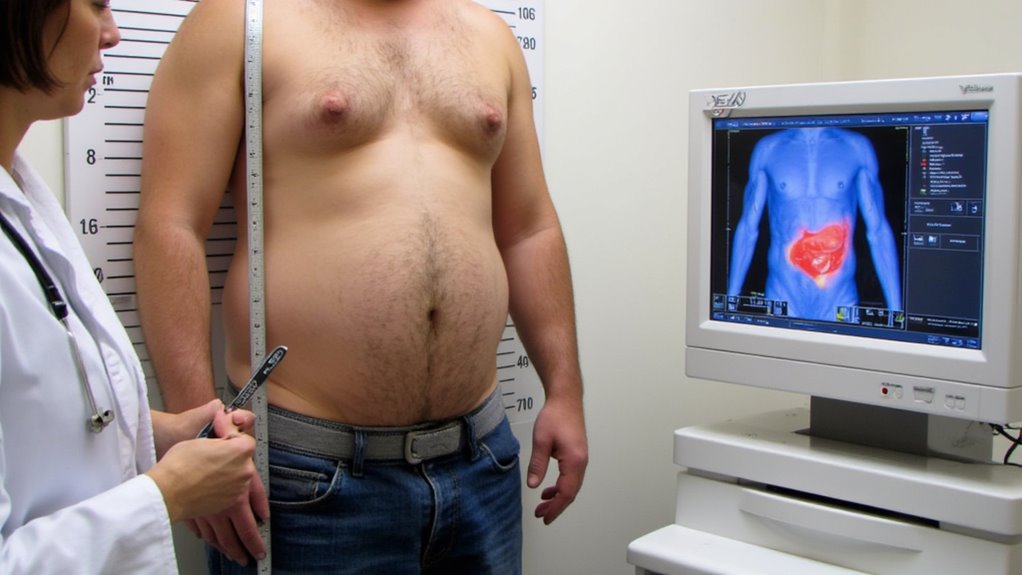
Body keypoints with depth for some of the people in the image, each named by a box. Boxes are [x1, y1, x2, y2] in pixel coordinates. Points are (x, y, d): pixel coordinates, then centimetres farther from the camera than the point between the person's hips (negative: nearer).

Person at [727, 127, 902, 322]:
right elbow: (748, 229, 5)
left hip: (840, 301, 0)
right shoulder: (768, 149, 1)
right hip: (782, 299, 0)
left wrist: (895, 310, -2)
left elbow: (878, 232, 2)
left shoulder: (857, 148, 1)